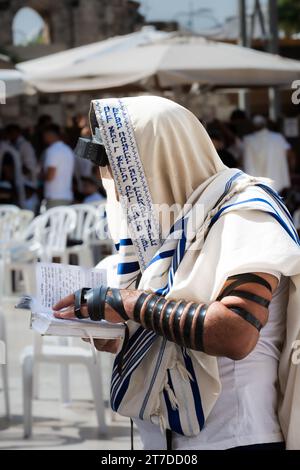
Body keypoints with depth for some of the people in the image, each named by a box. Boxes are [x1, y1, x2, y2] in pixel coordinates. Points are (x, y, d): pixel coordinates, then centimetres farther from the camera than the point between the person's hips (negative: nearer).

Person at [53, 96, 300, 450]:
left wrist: (127, 302, -18)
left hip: (234, 440, -8)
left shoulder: (244, 211, -10)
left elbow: (235, 334, -26)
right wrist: (107, 337, -3)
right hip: (171, 439, 8)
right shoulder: (176, 224, 14)